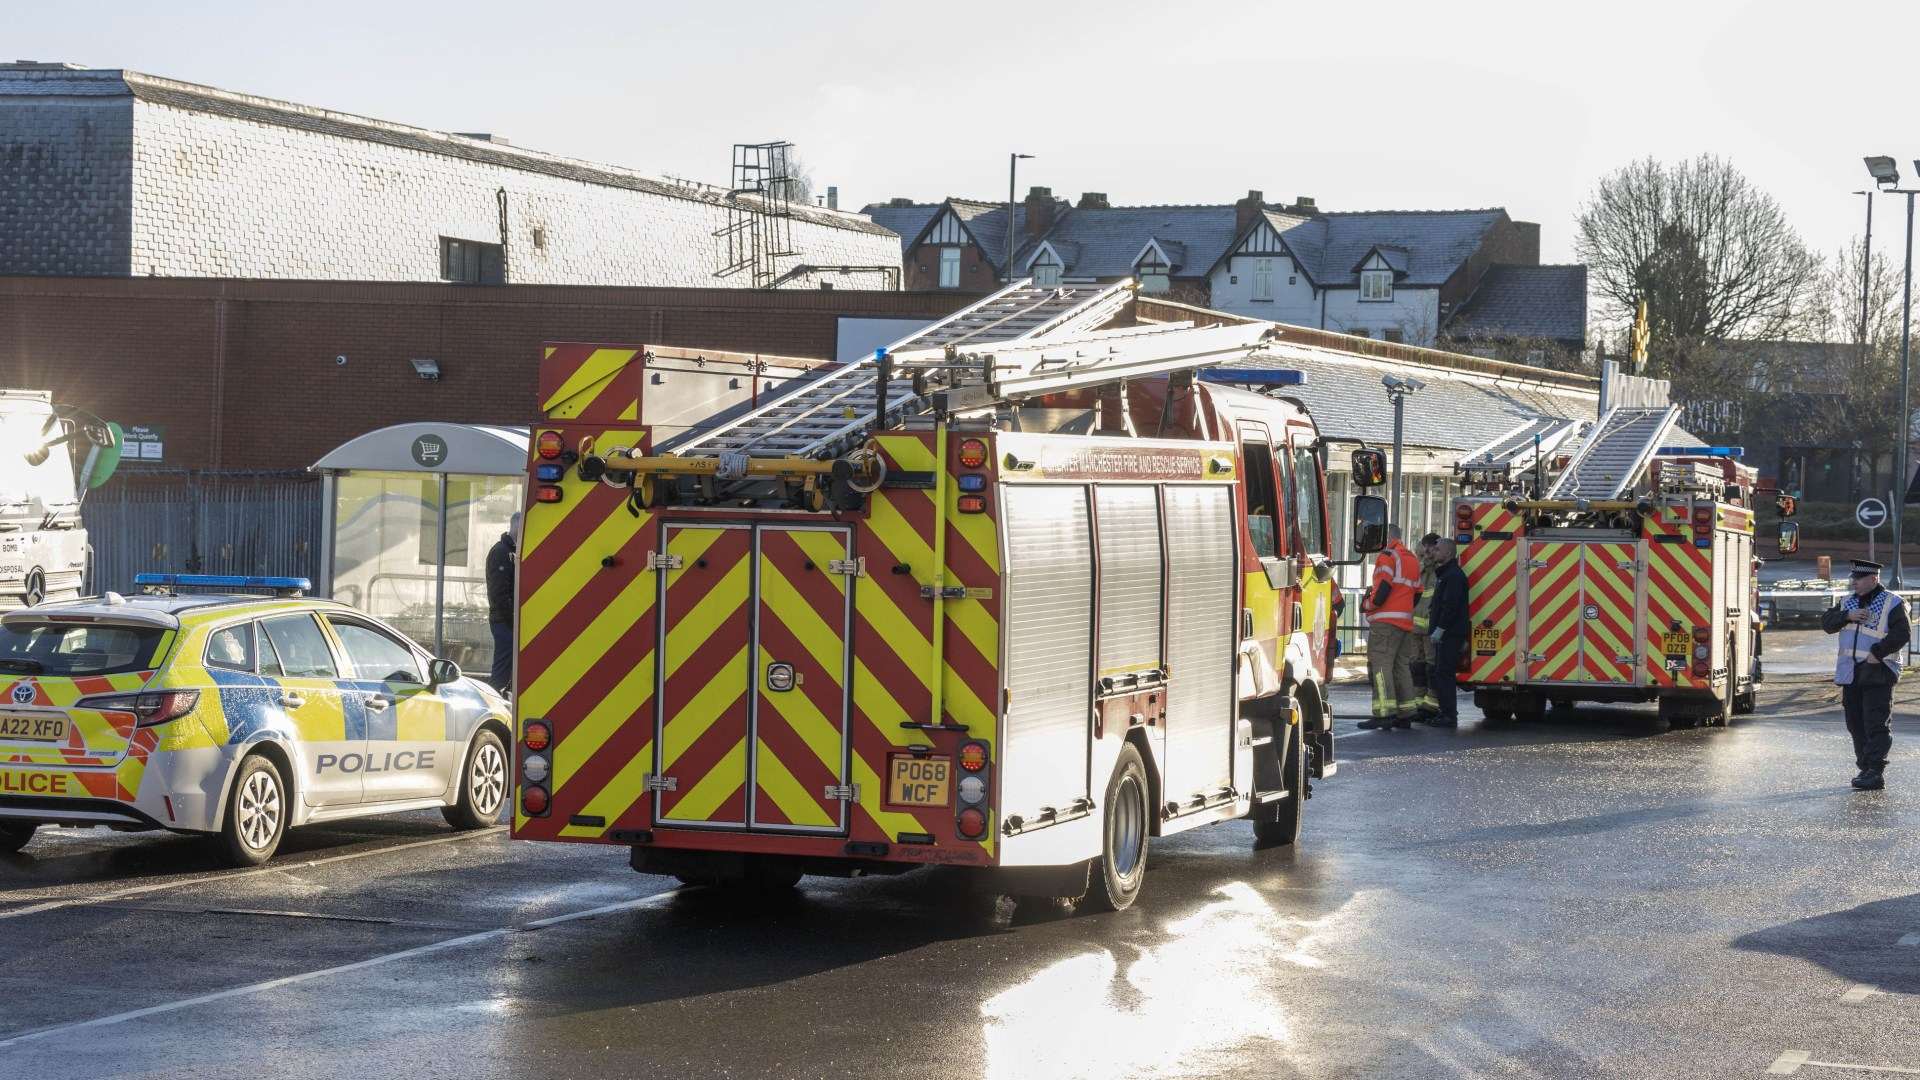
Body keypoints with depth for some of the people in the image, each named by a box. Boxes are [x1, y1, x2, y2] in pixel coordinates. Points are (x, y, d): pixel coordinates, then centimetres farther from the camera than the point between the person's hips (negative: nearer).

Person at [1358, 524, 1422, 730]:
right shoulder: (1412, 559, 20)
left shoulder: (1388, 556, -7)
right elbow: (1416, 593, 21)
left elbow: (1383, 588, -17)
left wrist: (1367, 604, -3)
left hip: (1385, 621, -9)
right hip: (1406, 622, 9)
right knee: (1402, 665, 12)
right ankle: (1405, 714, 11)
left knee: (1381, 664, -11)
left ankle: (1384, 713, -19)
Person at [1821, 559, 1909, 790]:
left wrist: (1877, 653, -19)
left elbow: (1901, 634, -13)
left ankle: (1876, 772, -12)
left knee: (1876, 725, -10)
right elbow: (1826, 622, 7)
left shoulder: (1892, 603, -3)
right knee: (1856, 724, 9)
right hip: (1851, 674, 7)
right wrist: (1847, 616, -10)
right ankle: (1865, 768, 18)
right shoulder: (1848, 603, 16)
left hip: (1878, 673, -7)